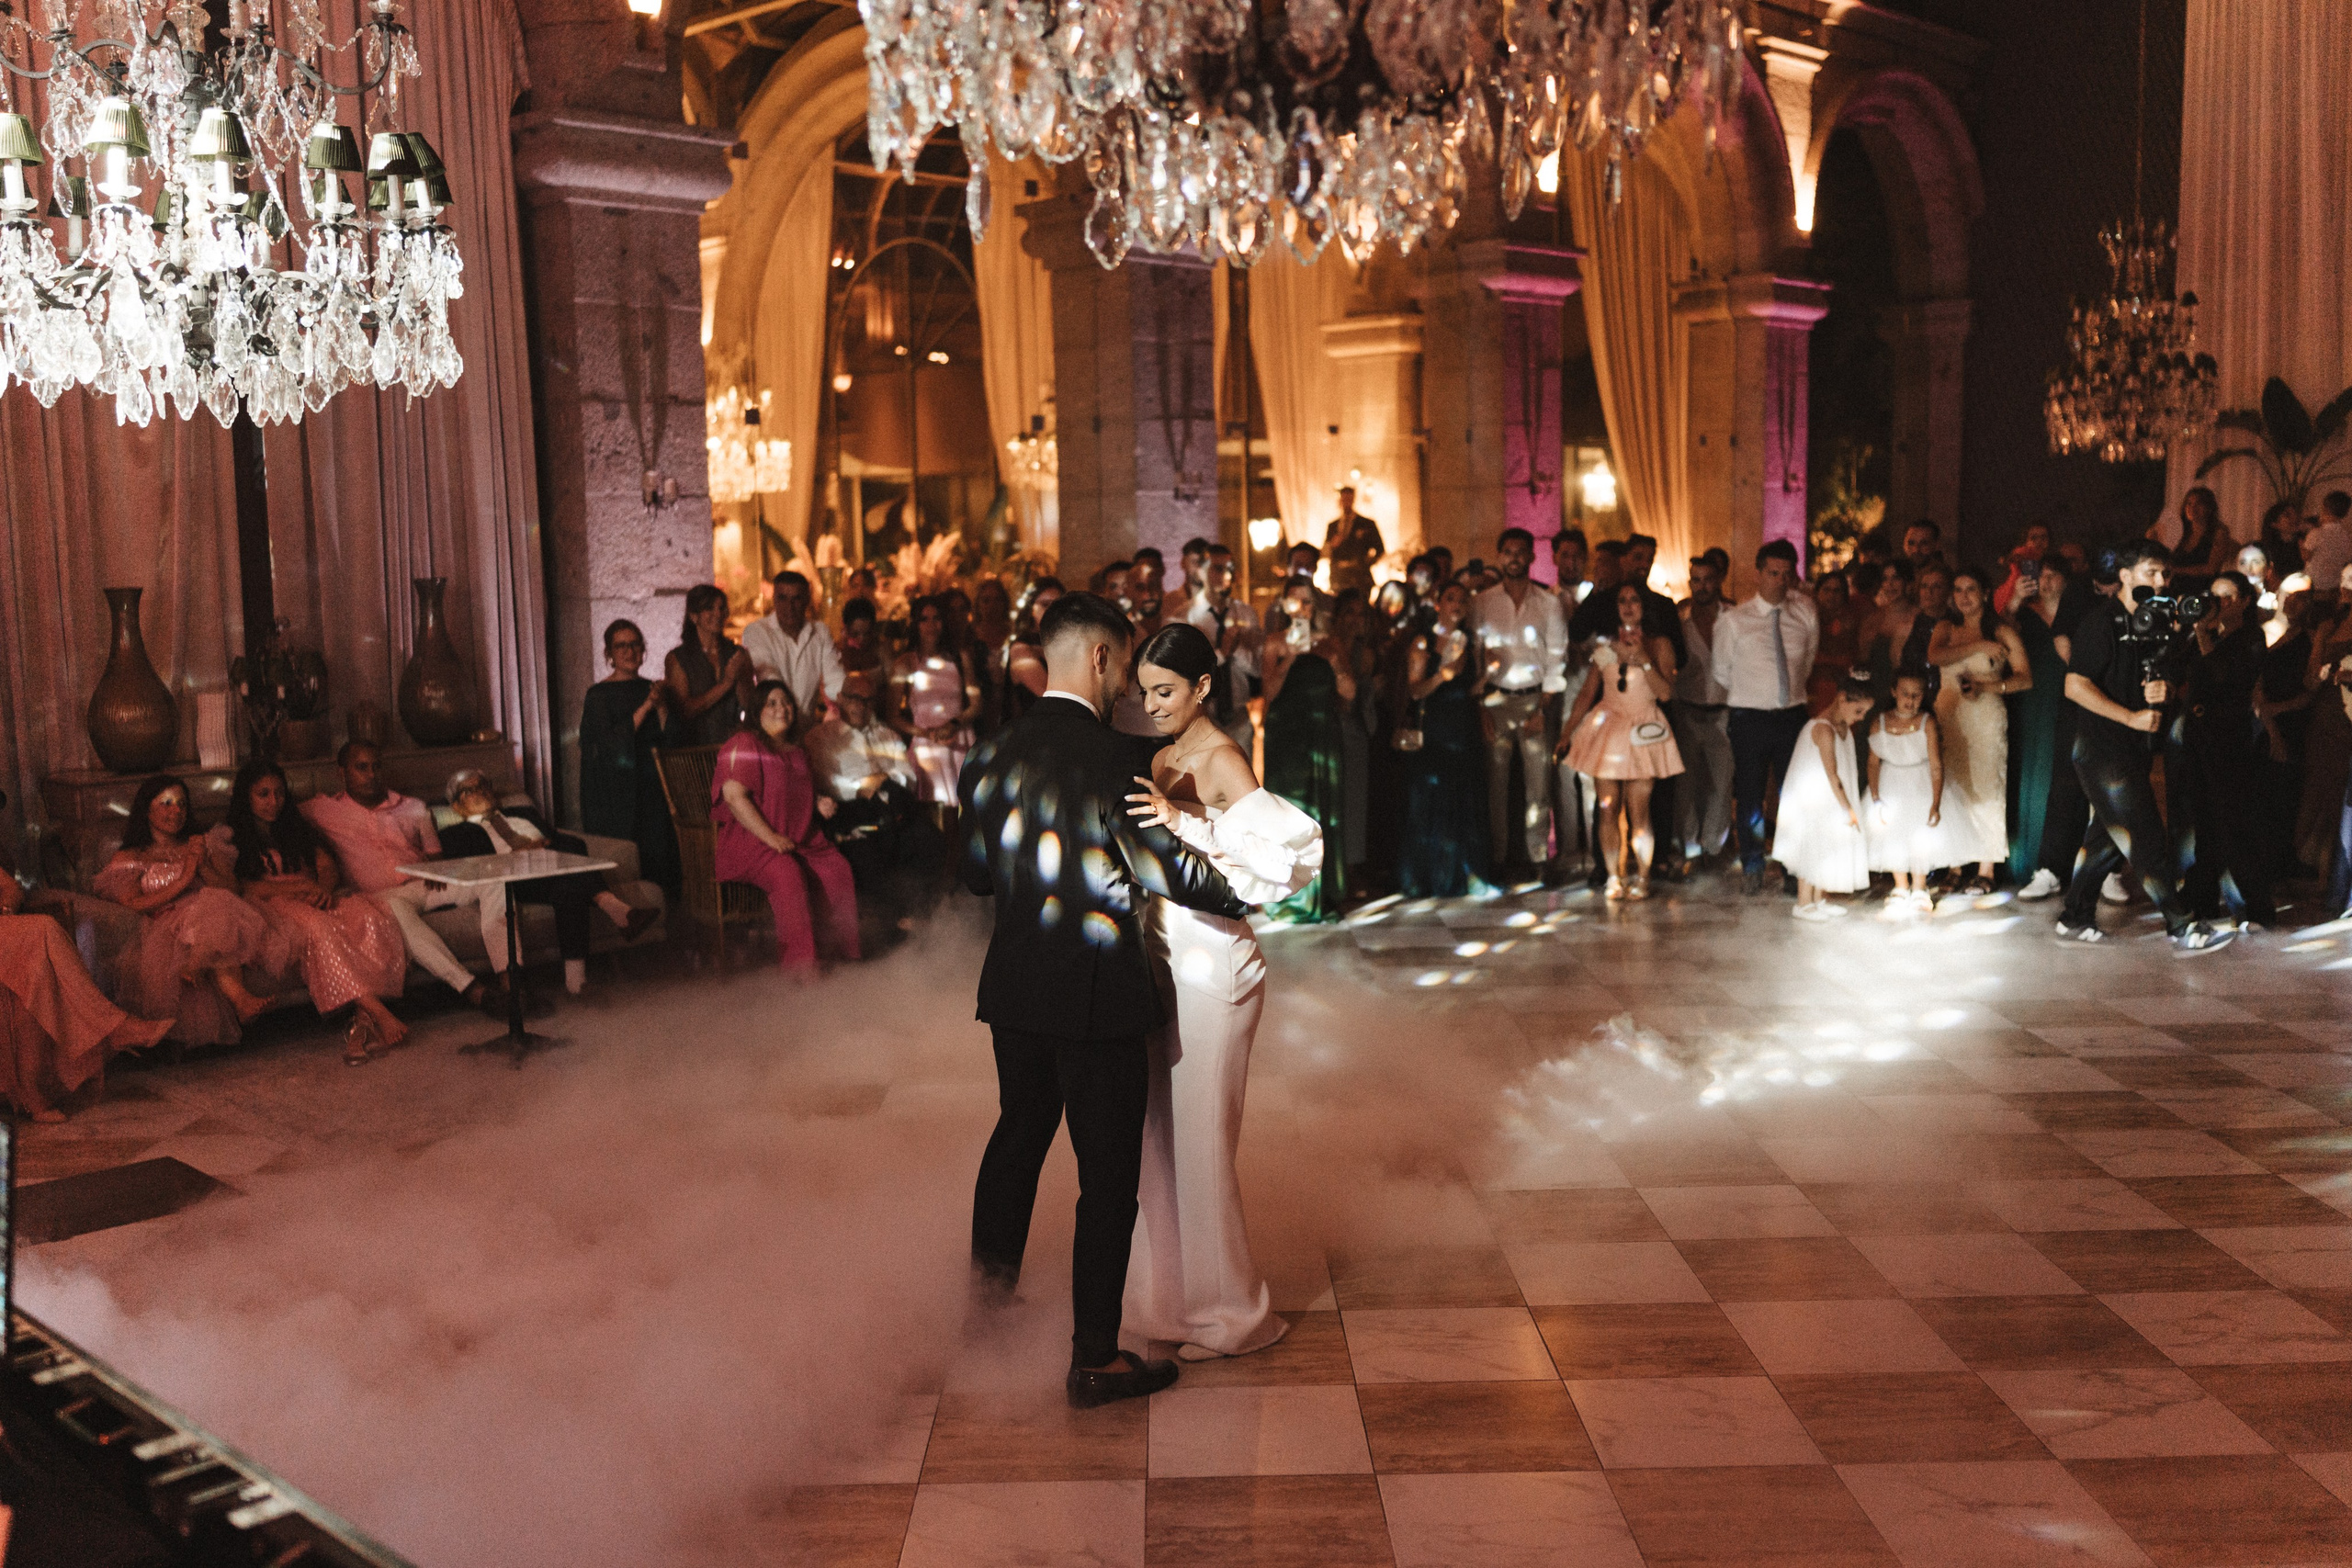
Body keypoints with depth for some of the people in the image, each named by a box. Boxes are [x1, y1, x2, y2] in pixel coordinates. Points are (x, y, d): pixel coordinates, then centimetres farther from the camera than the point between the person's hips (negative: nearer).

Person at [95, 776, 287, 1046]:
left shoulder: (198, 847, 30)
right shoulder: (128, 858, 18)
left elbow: (229, 891, 17)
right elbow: (131, 904, 0)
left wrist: (203, 867, 0)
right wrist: (182, 880, -5)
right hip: (165, 930, -3)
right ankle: (240, 999, -56)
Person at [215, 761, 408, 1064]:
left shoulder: (298, 828, 27)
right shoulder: (224, 838, 13)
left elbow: (329, 868, 16)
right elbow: (231, 886, -2)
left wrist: (324, 888, -10)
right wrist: (297, 887, -12)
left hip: (316, 900, 4)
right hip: (270, 908, -4)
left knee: (370, 916, -32)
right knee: (318, 926, -41)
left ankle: (363, 1020, -47)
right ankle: (378, 1013, -50)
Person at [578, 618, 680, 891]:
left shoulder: (648, 688, 13)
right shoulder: (599, 695, -5)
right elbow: (610, 743, -17)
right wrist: (646, 707, -19)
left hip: (650, 787, 5)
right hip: (616, 794, -5)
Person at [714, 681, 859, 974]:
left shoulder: (796, 753, 22)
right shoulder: (745, 745, -3)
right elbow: (734, 796, -15)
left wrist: (819, 804, 13)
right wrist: (769, 836, -20)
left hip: (801, 837, 7)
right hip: (752, 840, -7)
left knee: (838, 868, -18)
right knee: (788, 875, -34)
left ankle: (845, 952, -7)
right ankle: (800, 965, -30)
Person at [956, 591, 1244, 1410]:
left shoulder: (991, 755, 1)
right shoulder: (1120, 759, -17)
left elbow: (976, 874, 8)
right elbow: (1170, 873, -15)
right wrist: (1244, 899, 2)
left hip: (1013, 985, 6)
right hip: (1098, 993, -6)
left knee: (1020, 1128, 28)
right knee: (1108, 1174, 5)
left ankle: (991, 1276, 46)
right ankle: (1094, 1358, 13)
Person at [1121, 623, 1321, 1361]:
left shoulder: (1221, 760, -14)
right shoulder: (1162, 757, 9)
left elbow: (1297, 848, -28)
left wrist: (1186, 823, -33)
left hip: (1211, 971, -8)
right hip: (1163, 962, 8)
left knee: (1198, 1138, 2)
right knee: (1157, 1132, 14)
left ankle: (1230, 1313, 18)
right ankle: (1170, 1294, 30)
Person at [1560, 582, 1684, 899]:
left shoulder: (1659, 646, 4)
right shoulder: (1606, 646, 11)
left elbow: (1665, 692, -7)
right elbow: (1588, 693, 13)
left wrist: (1643, 658, -15)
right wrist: (1566, 733, 8)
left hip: (1642, 732, -2)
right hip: (1607, 730, 2)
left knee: (1638, 811, -5)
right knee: (1607, 808, -2)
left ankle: (1641, 878, 5)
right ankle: (1614, 877, 5)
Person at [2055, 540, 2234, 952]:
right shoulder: (2103, 620, -11)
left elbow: (2156, 679, 24)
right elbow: (2075, 686, -17)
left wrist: (2164, 690, -1)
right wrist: (2132, 716, -18)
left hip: (2134, 749, 9)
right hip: (2103, 749, -9)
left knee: (2107, 836, 12)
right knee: (2146, 839, -9)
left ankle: (2075, 918, 21)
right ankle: (2183, 928, -8)